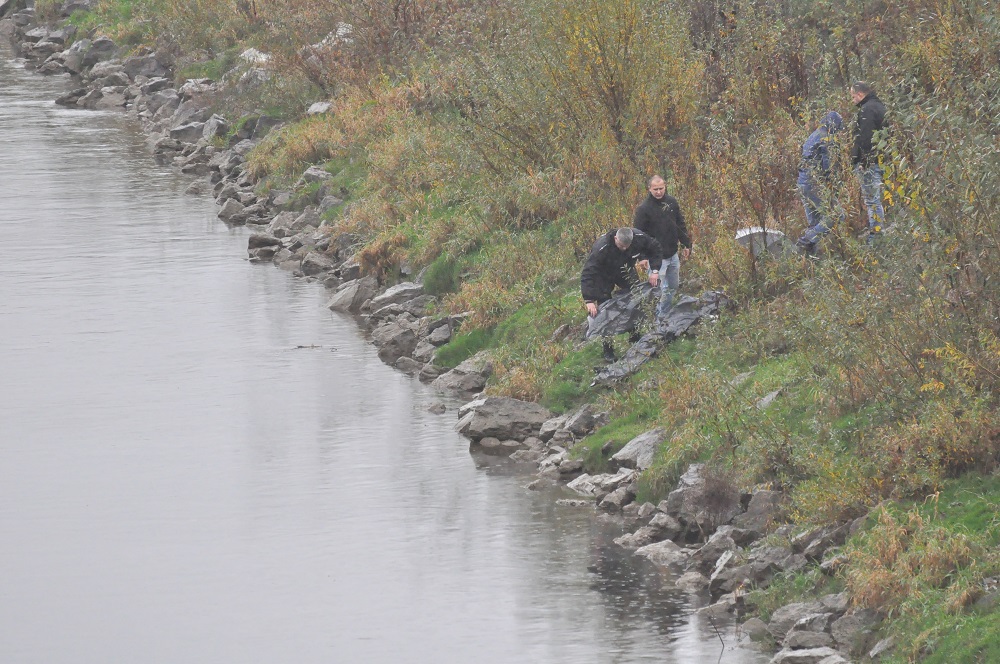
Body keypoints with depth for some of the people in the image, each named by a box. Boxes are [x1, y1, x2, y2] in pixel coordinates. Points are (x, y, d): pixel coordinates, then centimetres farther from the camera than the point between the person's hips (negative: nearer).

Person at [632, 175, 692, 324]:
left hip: (673, 255, 7)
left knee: (673, 286, 16)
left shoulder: (671, 202, 4)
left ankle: (665, 315, 28)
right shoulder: (644, 209, -14)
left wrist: (686, 244, 15)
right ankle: (658, 319, 0)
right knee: (660, 289, -8)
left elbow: (680, 224, 16)